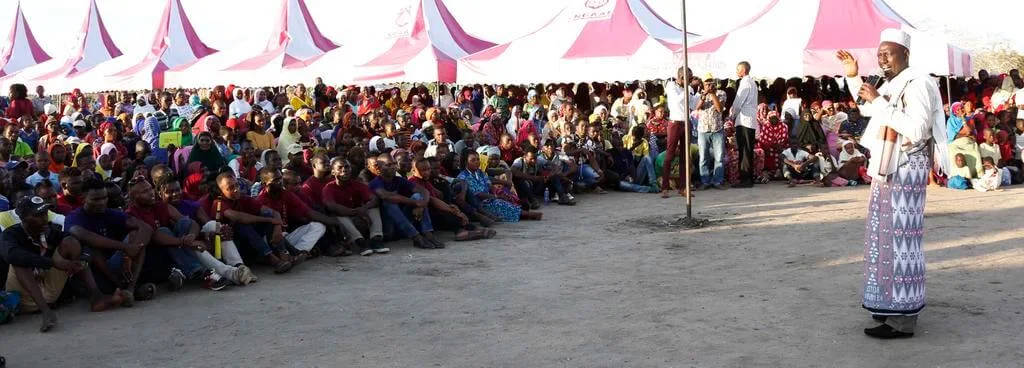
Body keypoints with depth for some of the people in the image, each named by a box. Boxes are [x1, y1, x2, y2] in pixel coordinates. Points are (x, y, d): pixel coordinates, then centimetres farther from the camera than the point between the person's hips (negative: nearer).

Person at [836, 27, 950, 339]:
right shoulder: (892, 85, 14)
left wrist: (879, 101, -23)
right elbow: (866, 109, 35)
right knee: (889, 236, 13)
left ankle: (903, 319, -8)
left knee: (900, 237, -10)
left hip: (906, 171, -10)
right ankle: (895, 305, 22)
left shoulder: (917, 83, -14)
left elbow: (917, 130, -27)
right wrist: (853, 76, 23)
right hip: (888, 170, 10)